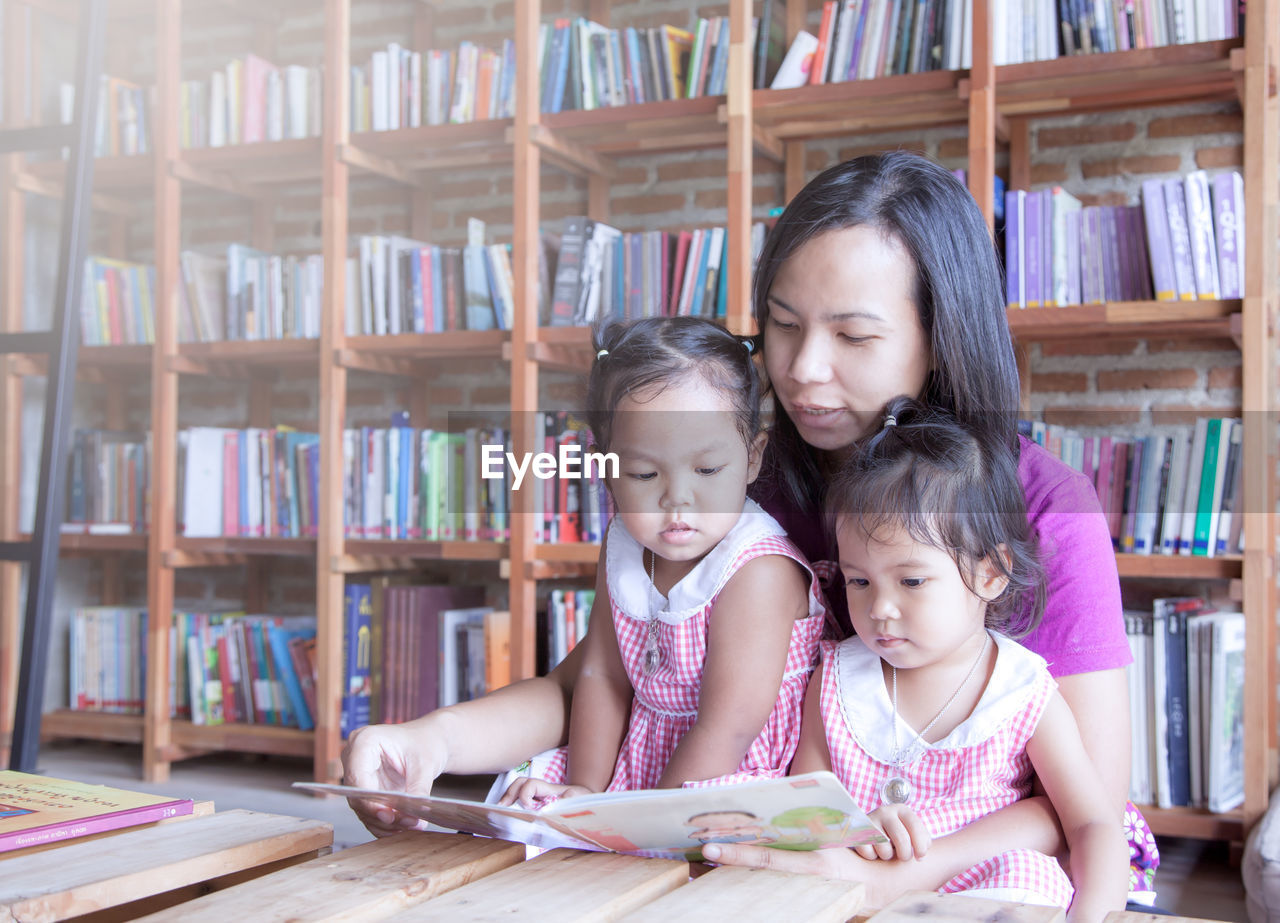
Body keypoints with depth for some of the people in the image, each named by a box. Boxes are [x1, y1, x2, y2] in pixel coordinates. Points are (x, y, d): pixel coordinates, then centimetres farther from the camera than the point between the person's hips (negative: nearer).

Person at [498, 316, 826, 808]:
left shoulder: (758, 572, -23)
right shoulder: (623, 550, 0)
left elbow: (728, 731, -24)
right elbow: (601, 676, 4)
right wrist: (585, 790, -5)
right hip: (637, 765, 7)